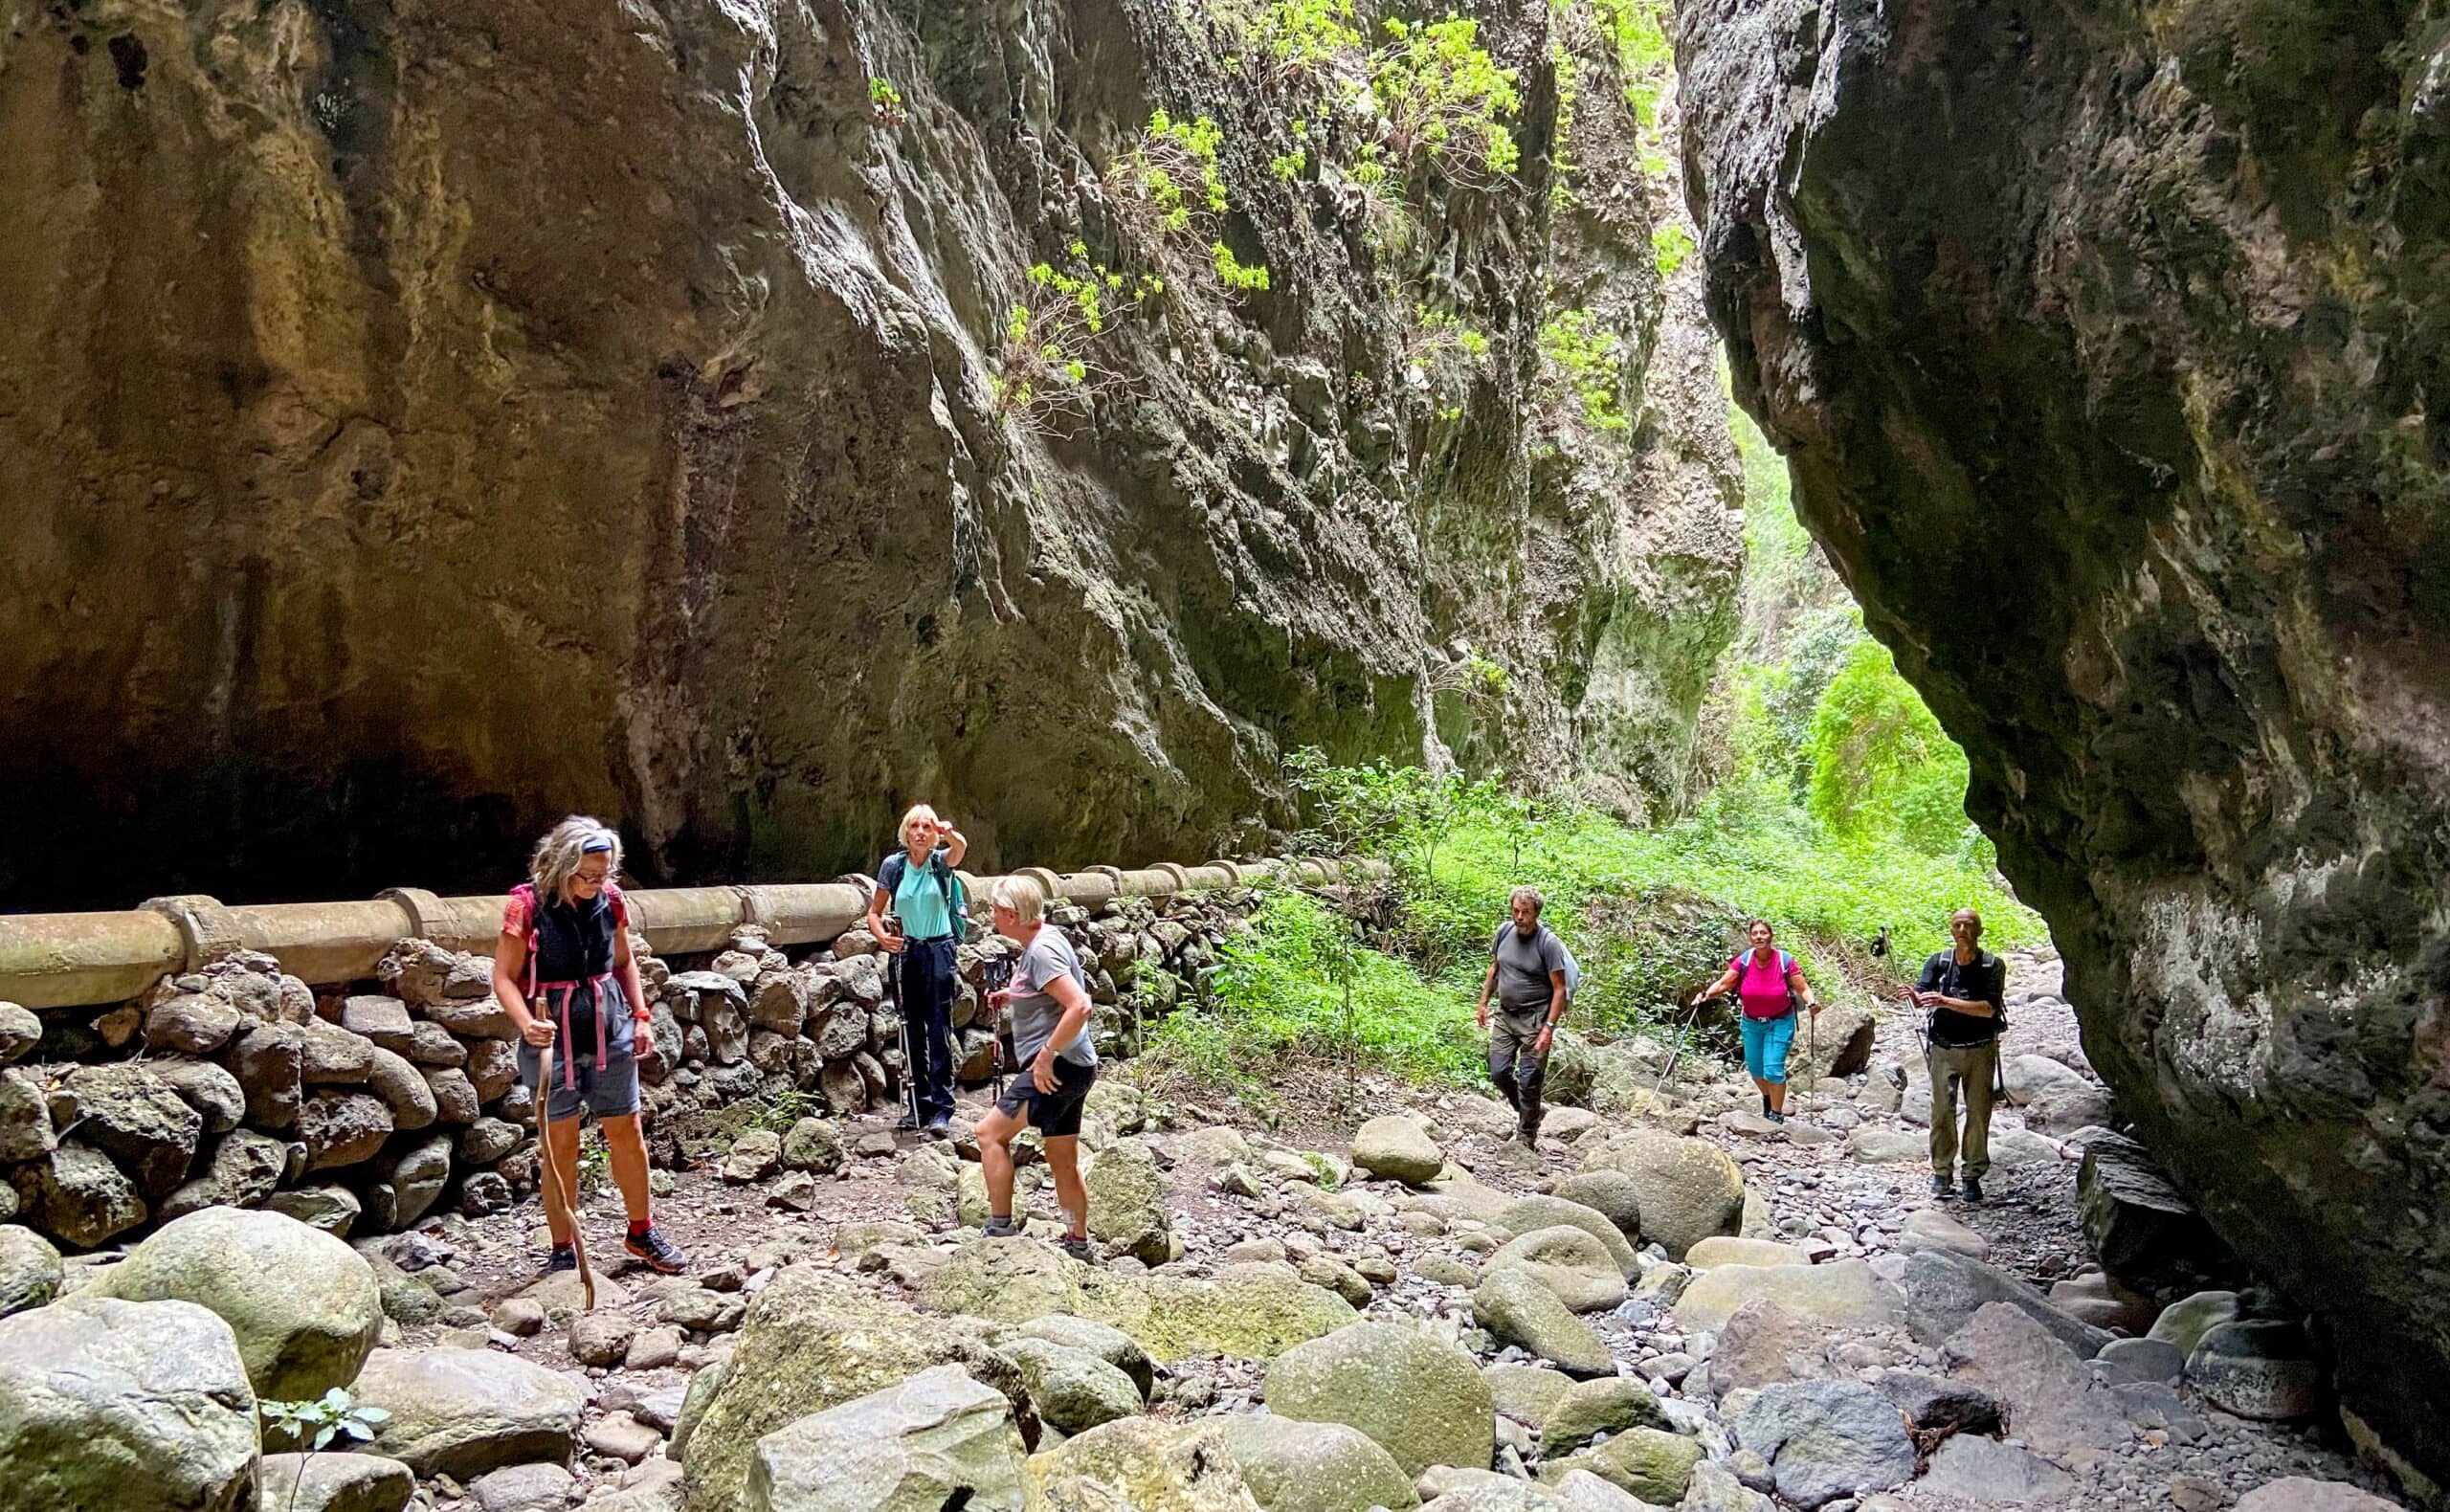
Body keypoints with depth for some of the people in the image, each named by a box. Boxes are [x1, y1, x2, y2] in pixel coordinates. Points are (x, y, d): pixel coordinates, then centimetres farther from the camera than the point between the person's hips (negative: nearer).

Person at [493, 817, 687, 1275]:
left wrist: (640, 1017, 4)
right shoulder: (527, 905, -14)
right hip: (553, 1036, -3)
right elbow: (504, 978, -11)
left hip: (609, 1030, 4)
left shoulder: (610, 900, -2)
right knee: (561, 1143, 5)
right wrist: (527, 1025, -27)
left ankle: (642, 1232, 29)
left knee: (627, 1133, 11)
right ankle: (563, 1251, 19)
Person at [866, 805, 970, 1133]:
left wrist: (949, 833, -54)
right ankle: (921, 1105, 18)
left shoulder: (942, 861, -5)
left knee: (939, 1030, -5)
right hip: (906, 951, 3)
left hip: (939, 950, -3)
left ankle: (942, 1108, -3)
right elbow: (874, 912, 6)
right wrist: (882, 936, -16)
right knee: (913, 1030, 9)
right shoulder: (893, 865, 1)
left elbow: (961, 847, -29)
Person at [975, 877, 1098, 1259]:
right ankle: (1079, 1245, 25)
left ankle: (1000, 1228, -2)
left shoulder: (1042, 951, -18)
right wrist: (1013, 996, 15)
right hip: (1072, 1068, 10)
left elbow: (1080, 1006, -28)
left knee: (990, 1133, -6)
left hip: (1059, 1068, -10)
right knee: (1064, 1163, 16)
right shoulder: (1045, 939, 12)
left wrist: (1046, 1055, -25)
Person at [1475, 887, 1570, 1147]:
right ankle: (1530, 1111, 29)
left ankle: (1525, 1138, 12)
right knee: (1499, 1073, 5)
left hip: (1534, 1019, -6)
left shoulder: (1548, 943, -16)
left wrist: (1549, 1027, -21)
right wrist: (1483, 1003, 15)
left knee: (1528, 1080, -3)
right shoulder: (1504, 931, 0)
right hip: (1505, 1015, 6)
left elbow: (1559, 989, -15)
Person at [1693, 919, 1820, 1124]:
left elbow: (1803, 988, -15)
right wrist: (1706, 994, -29)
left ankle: (1777, 1114, 8)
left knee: (1773, 1069, -10)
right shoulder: (1744, 961, -11)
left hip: (1779, 1022, -3)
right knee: (1755, 1068, 14)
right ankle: (1767, 1098, 44)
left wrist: (1811, 1002, -35)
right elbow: (1723, 984, -11)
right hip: (1751, 1023, 3)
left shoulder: (1785, 961, -16)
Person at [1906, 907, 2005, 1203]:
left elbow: (1989, 1008, -16)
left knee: (1979, 1113, 3)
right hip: (1944, 1048, 1)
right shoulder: (1938, 962, 1)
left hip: (1980, 1049, -1)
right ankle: (1942, 1173, 9)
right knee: (1942, 1110, -2)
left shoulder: (1993, 965, -5)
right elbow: (1922, 996, -11)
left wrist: (1946, 1001, -26)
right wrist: (1914, 997, -36)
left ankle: (1973, 1176, 13)